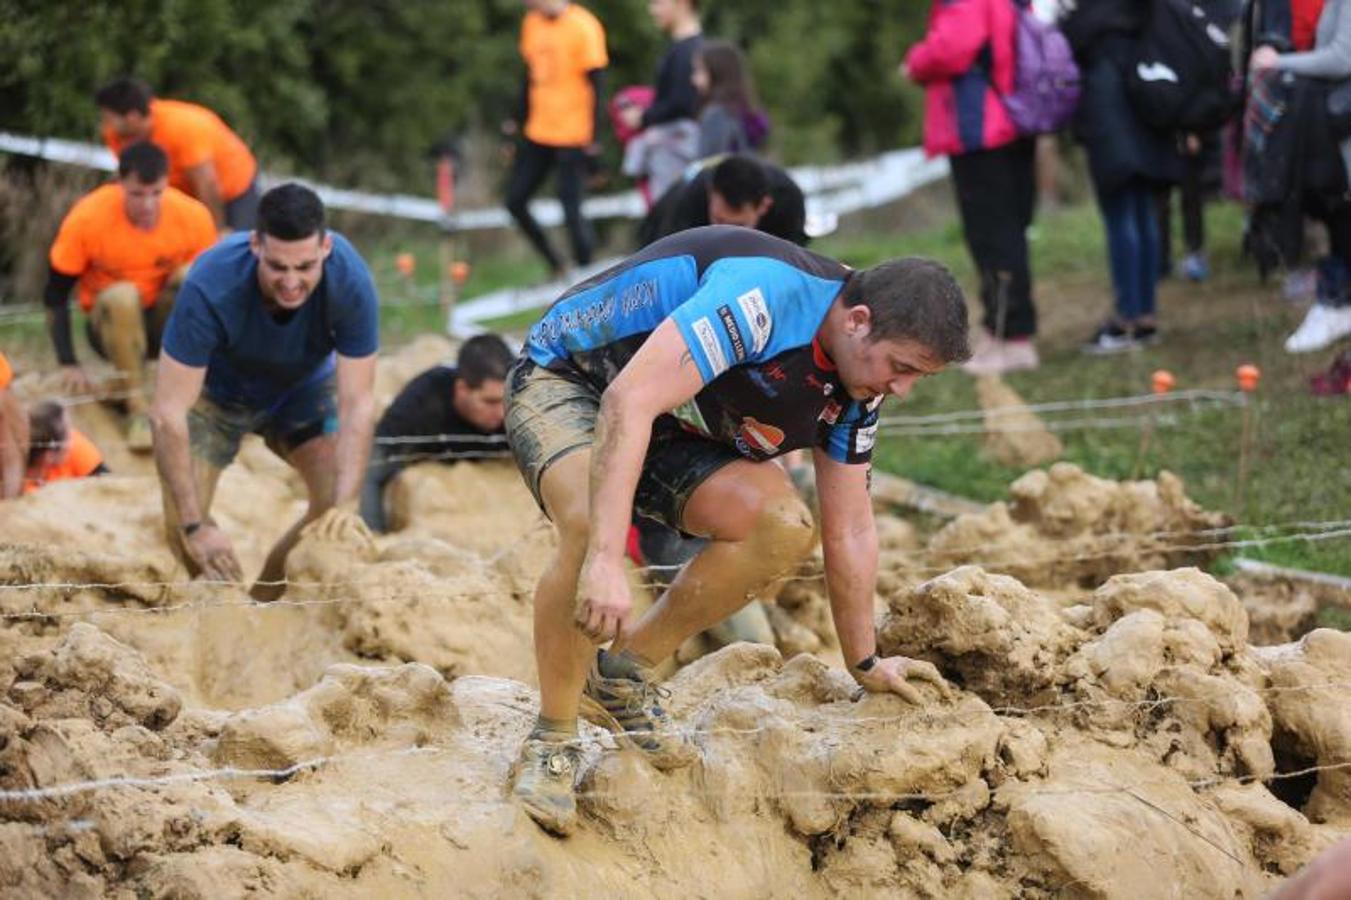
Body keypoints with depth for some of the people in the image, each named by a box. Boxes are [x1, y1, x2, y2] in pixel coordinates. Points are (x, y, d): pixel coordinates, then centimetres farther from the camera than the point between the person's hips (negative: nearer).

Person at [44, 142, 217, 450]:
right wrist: (69, 365, -18)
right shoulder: (87, 218, -20)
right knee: (122, 296, -36)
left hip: (169, 322, 2)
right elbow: (55, 295, -11)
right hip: (112, 324, -2)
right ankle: (137, 410, -30)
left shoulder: (193, 216, -17)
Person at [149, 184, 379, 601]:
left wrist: (345, 505, -41)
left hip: (306, 384, 2)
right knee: (181, 525, -16)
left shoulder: (351, 282, -35)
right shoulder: (209, 288, -40)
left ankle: (265, 601, 8)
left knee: (337, 510, -16)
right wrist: (194, 526, -40)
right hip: (217, 389, -2)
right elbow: (167, 413, -37)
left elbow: (357, 404, -29)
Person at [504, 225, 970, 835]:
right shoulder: (765, 298, -34)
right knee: (590, 526, -38)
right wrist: (606, 560, -50)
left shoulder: (860, 381, -6)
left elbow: (849, 529, 5)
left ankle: (625, 675, -1)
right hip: (565, 380, -8)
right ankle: (551, 740, -18)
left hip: (671, 431, 8)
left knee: (785, 527, -16)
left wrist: (866, 665, 10)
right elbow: (629, 400, -42)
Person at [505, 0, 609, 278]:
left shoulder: (583, 27, -14)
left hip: (572, 138, -8)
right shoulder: (532, 22, 7)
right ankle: (556, 267, 21)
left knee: (571, 209, -7)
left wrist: (593, 139, -16)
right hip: (537, 135, 8)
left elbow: (597, 84, -13)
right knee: (515, 200, 7)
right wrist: (519, 122, 17)